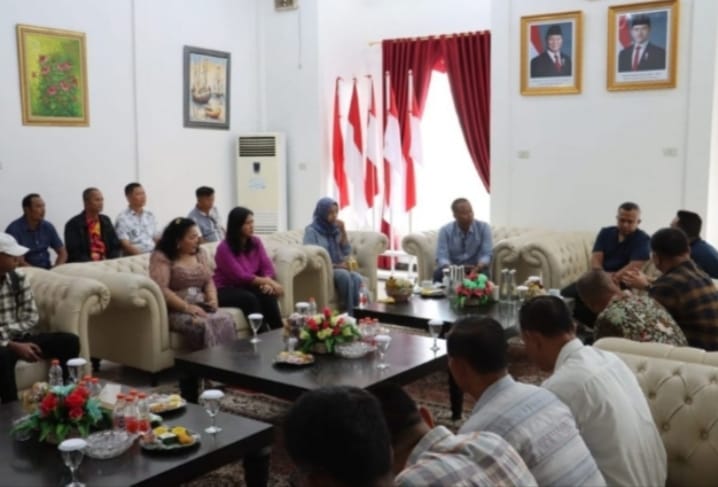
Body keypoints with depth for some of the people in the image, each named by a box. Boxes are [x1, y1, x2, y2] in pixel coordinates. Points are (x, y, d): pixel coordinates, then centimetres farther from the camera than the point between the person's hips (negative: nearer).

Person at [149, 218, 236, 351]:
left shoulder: (200, 253, 15)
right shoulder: (161, 257, -5)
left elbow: (208, 281, 14)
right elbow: (160, 289, -16)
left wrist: (213, 300, -7)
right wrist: (187, 307, -22)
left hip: (200, 307, 5)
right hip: (175, 311, -5)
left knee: (226, 320, -26)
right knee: (201, 325, -36)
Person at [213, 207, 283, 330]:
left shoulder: (256, 242, 4)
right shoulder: (224, 248, -16)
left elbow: (267, 267, -1)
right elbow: (240, 276, -21)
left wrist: (267, 283, -23)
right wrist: (268, 282, -23)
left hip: (247, 287, 5)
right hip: (226, 290, -5)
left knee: (267, 294, -27)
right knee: (250, 299, -34)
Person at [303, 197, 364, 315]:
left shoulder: (335, 229, 10)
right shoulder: (311, 231, -6)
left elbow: (347, 252, 6)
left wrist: (343, 232, -6)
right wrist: (336, 265, -20)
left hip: (339, 268, 5)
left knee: (357, 278, -28)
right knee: (344, 275, -35)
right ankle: (349, 313, -31)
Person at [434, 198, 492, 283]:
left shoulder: (483, 227, -3)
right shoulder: (445, 230, -4)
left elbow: (486, 254, -8)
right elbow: (442, 257, -11)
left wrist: (478, 268, -30)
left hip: (475, 269, 1)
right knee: (439, 274, -33)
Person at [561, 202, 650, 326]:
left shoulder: (642, 239, -1)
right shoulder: (605, 233, 13)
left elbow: (634, 266, -14)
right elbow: (596, 258, 1)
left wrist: (612, 278, -27)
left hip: (622, 283, -5)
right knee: (566, 294, -21)